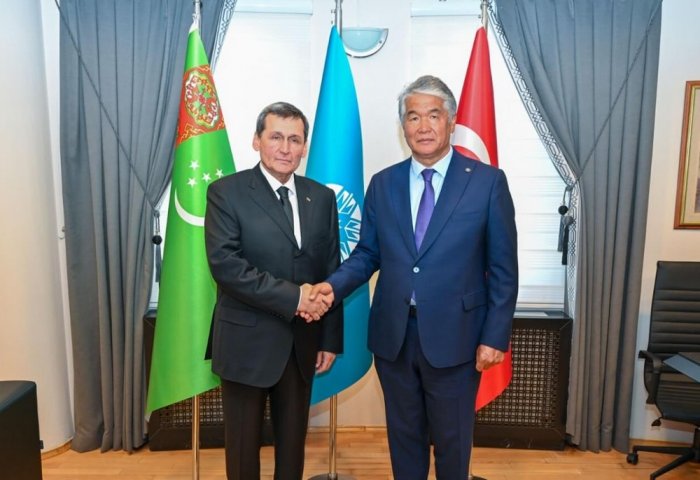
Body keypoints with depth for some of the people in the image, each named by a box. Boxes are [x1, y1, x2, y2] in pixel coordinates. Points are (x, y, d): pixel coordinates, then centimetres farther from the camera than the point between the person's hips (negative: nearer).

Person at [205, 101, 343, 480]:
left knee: (293, 439, 20)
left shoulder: (322, 197, 4)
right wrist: (291, 296, -22)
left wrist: (331, 339, 2)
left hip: (303, 342, 4)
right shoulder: (226, 192, -8)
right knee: (243, 443, 15)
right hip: (247, 340, -3)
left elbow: (332, 272, 4)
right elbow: (224, 263, -19)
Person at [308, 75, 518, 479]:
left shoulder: (487, 181, -6)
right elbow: (368, 253, 6)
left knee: (452, 438, 18)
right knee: (404, 434, 21)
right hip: (393, 334, 3)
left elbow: (503, 268, -5)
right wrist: (334, 285, -12)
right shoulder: (382, 184, 3)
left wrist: (495, 336, -8)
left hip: (454, 335, -2)